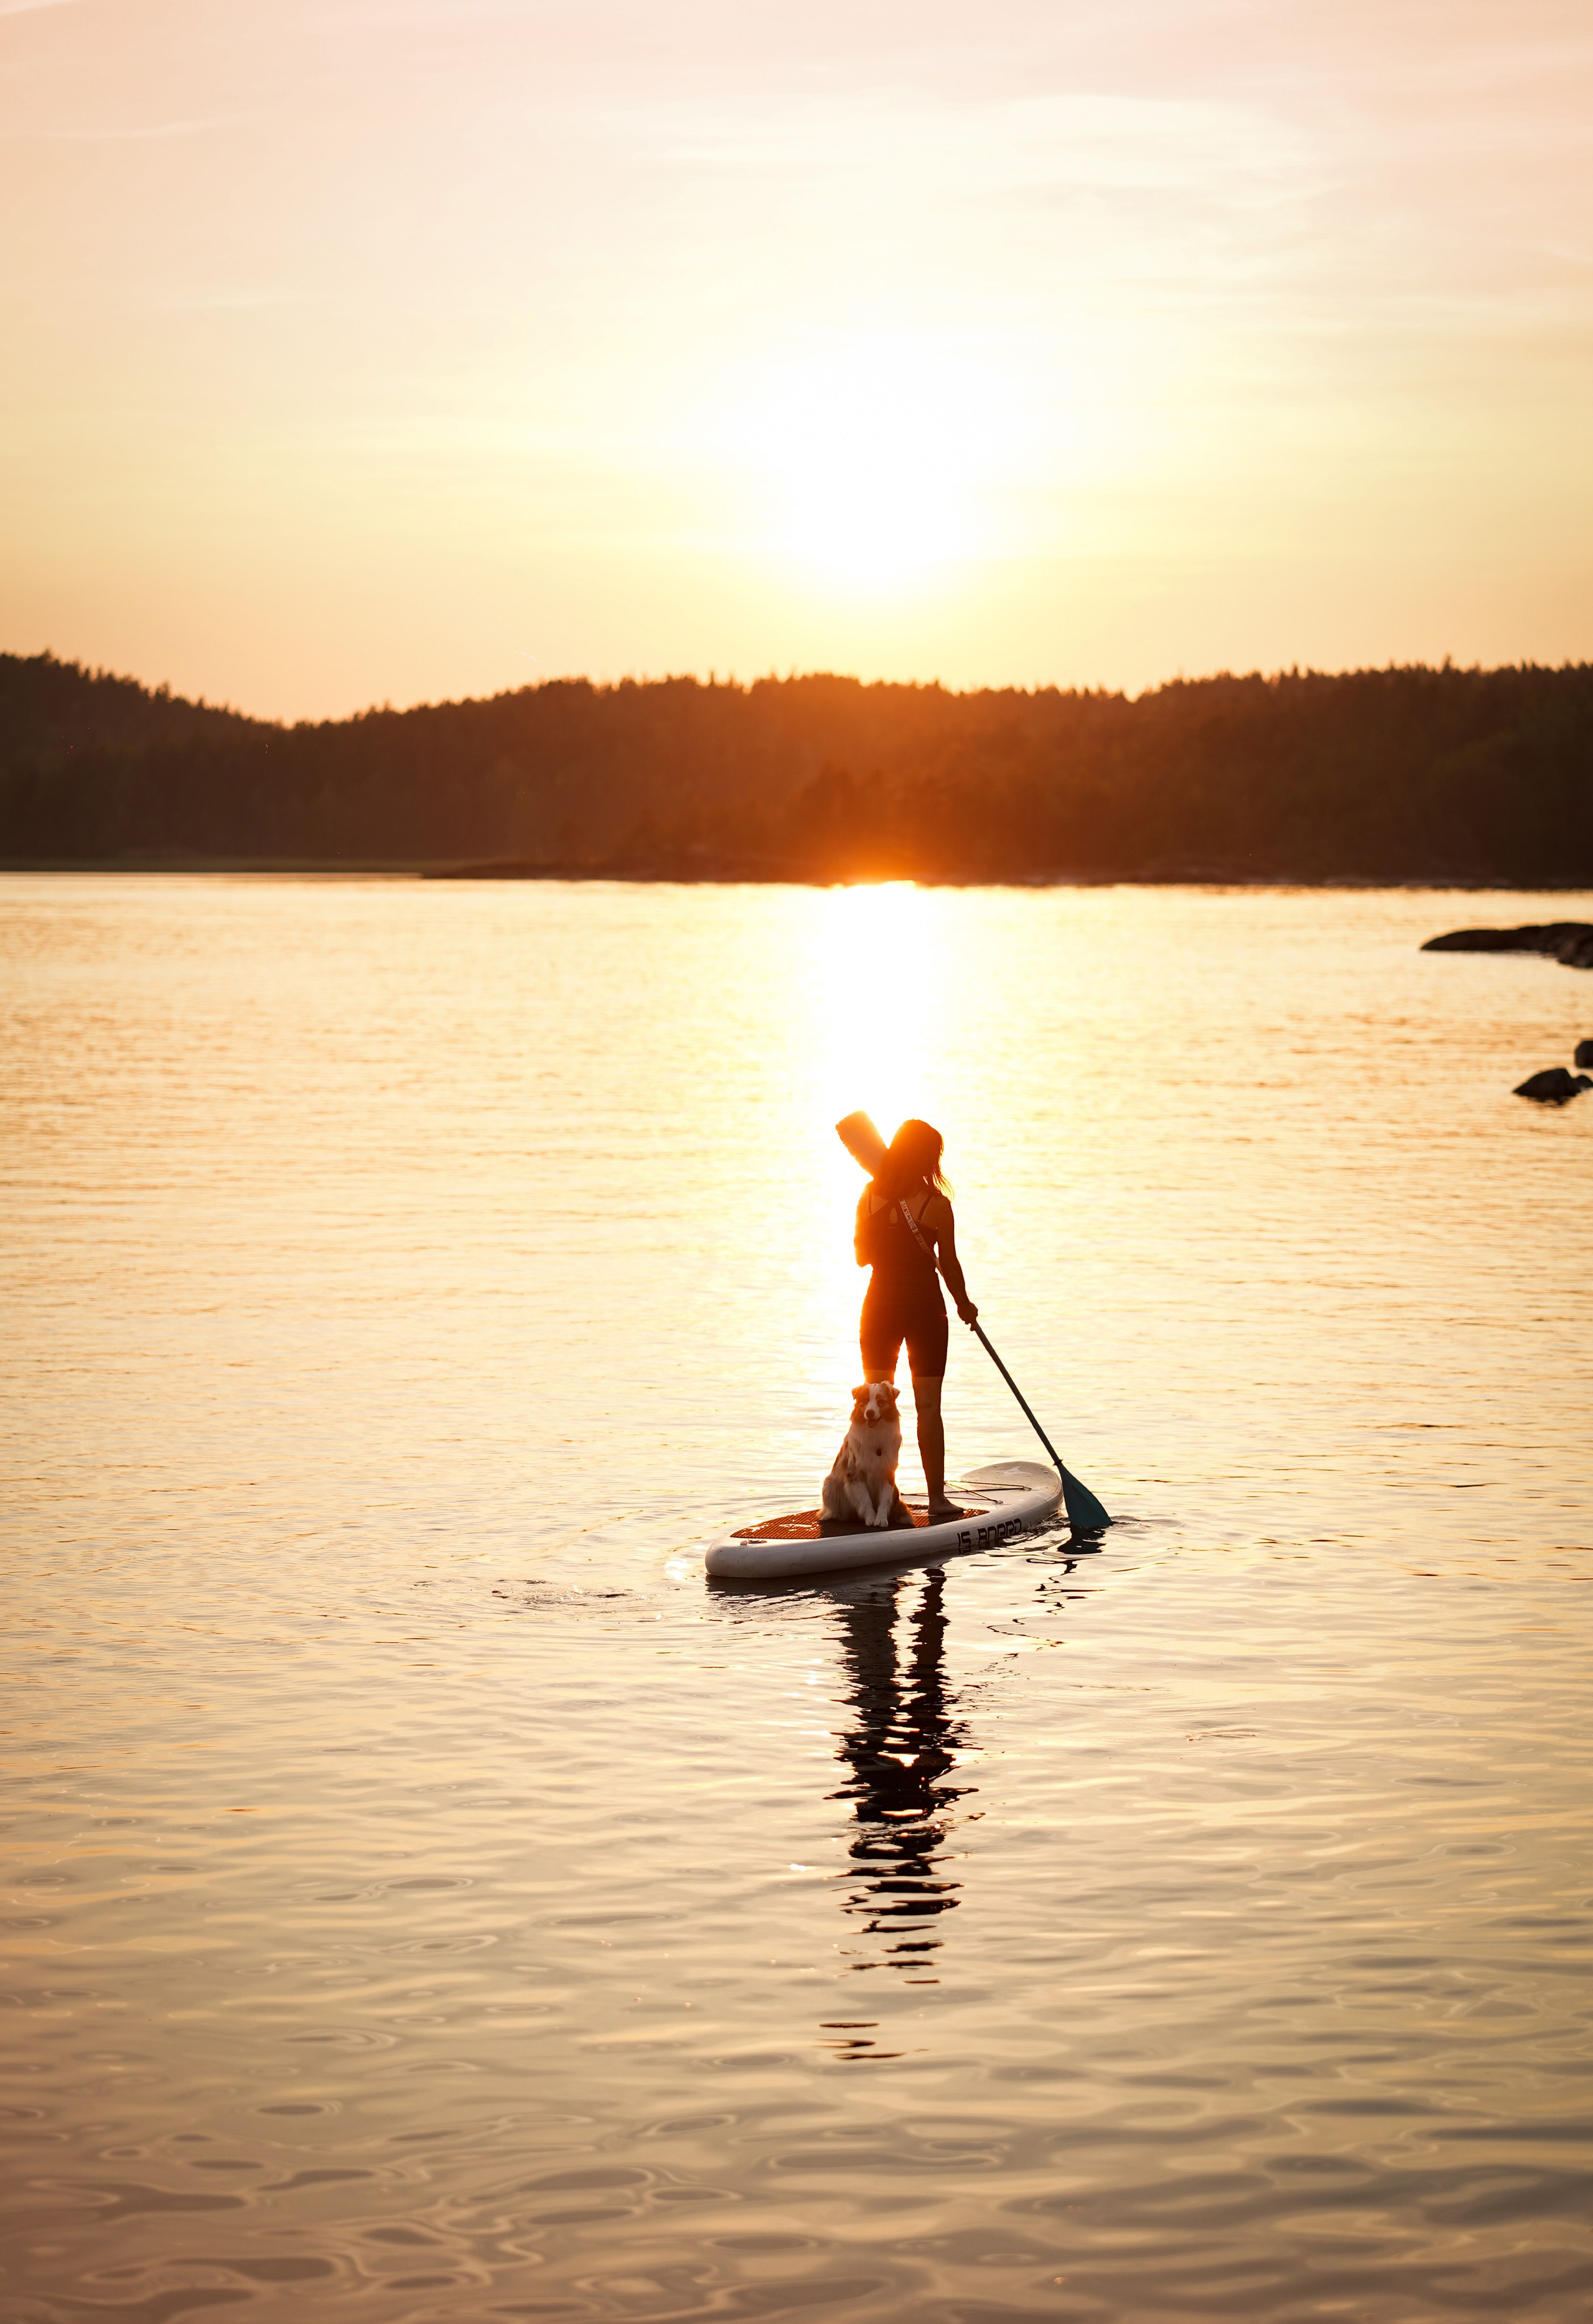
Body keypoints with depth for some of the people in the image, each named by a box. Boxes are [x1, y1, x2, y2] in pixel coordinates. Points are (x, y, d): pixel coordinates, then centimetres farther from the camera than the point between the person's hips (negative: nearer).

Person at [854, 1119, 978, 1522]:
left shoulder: (870, 1196, -2)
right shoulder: (936, 1204, -13)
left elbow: (862, 1255, 7)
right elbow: (950, 1264, -6)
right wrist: (964, 1304, 10)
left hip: (879, 1305, 3)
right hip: (925, 1307, -3)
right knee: (928, 1406, 3)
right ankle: (937, 1497, 4)